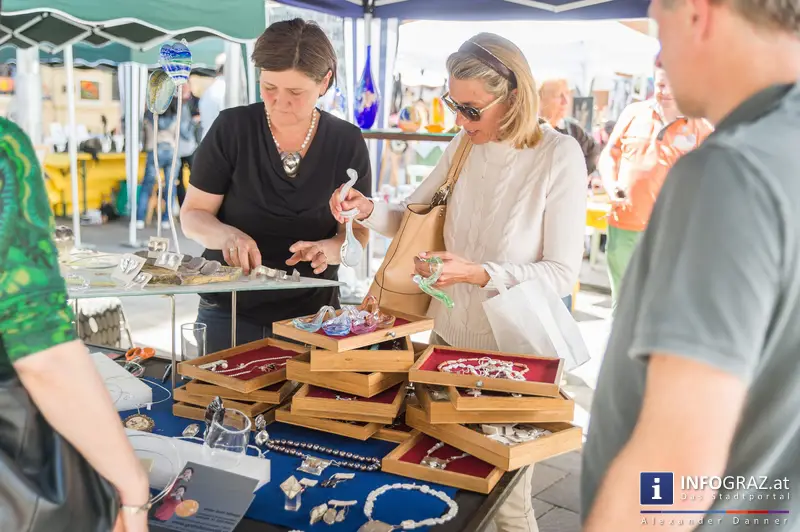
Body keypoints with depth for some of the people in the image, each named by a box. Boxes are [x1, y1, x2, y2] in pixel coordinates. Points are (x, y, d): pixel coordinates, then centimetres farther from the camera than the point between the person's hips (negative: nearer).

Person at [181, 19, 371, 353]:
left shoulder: (347, 142, -3)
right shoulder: (233, 128, -8)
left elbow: (358, 232, -2)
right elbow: (193, 216, -4)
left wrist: (328, 249, -24)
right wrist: (227, 235, -25)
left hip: (312, 314, 1)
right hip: (228, 313, -1)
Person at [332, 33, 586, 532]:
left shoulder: (559, 155, -16)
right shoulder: (465, 145, 0)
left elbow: (562, 273, -16)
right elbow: (413, 216, 11)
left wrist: (478, 273, -28)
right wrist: (369, 209, -9)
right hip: (450, 336, 5)